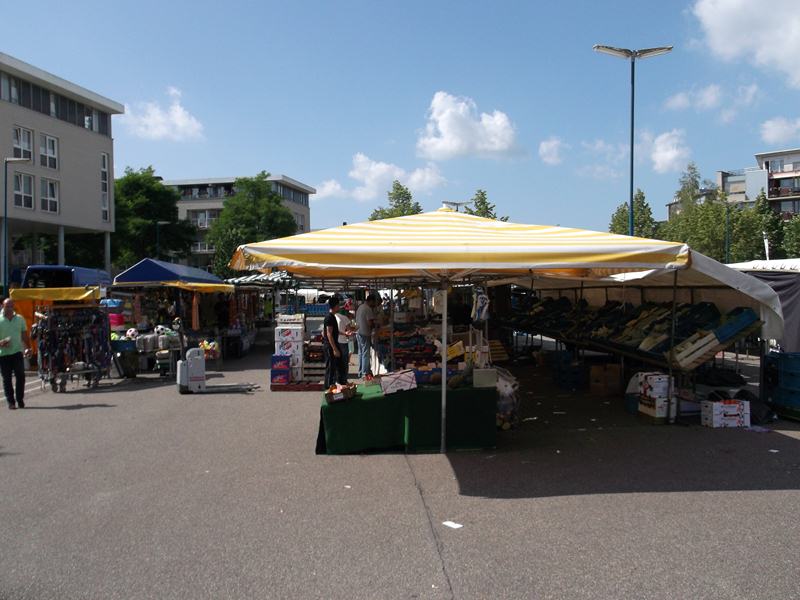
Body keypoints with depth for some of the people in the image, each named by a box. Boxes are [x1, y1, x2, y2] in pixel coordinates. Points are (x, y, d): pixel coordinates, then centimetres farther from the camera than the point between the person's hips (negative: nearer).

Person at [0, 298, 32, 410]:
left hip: (17, 352, 1)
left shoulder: (20, 319, 9)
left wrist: (28, 348, 4)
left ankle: (20, 400, 7)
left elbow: (25, 335, 14)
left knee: (20, 376, -4)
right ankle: (10, 401, 11)